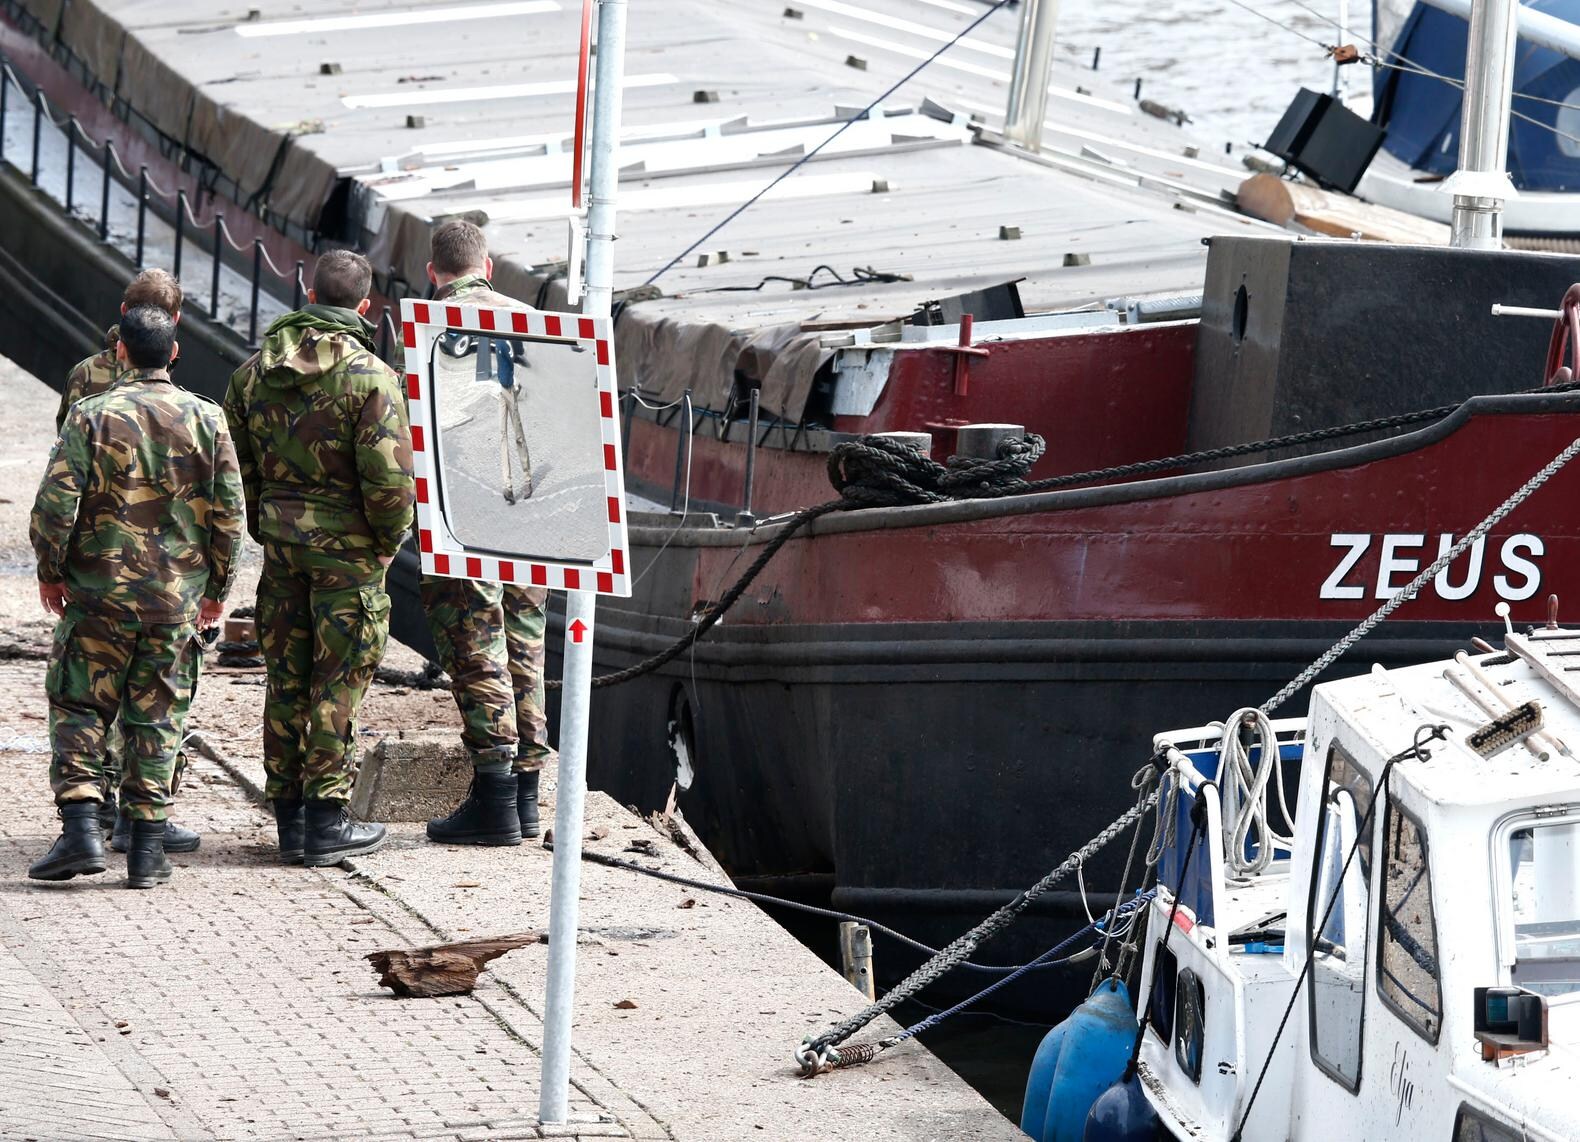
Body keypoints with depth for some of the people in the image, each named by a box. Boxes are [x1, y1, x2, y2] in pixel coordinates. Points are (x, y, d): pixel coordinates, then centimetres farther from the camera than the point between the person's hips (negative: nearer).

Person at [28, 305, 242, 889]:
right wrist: (216, 588, 14)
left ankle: (82, 829, -5)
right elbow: (229, 512, 3)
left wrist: (50, 571, 5)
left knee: (78, 708, 8)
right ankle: (147, 847, 6)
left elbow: (55, 502, -10)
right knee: (157, 718, 8)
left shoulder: (91, 415, -6)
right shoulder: (206, 419, 2)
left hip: (99, 593, -2)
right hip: (177, 598, 2)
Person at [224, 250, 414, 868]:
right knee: (338, 683, 2)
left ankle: (289, 816, 15)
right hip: (348, 548, -5)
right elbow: (389, 477, -18)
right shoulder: (369, 377, -14)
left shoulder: (254, 371, 4)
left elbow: (235, 466, 10)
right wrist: (389, 540, -2)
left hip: (281, 542, 5)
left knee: (286, 679, 12)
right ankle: (326, 818, 4)